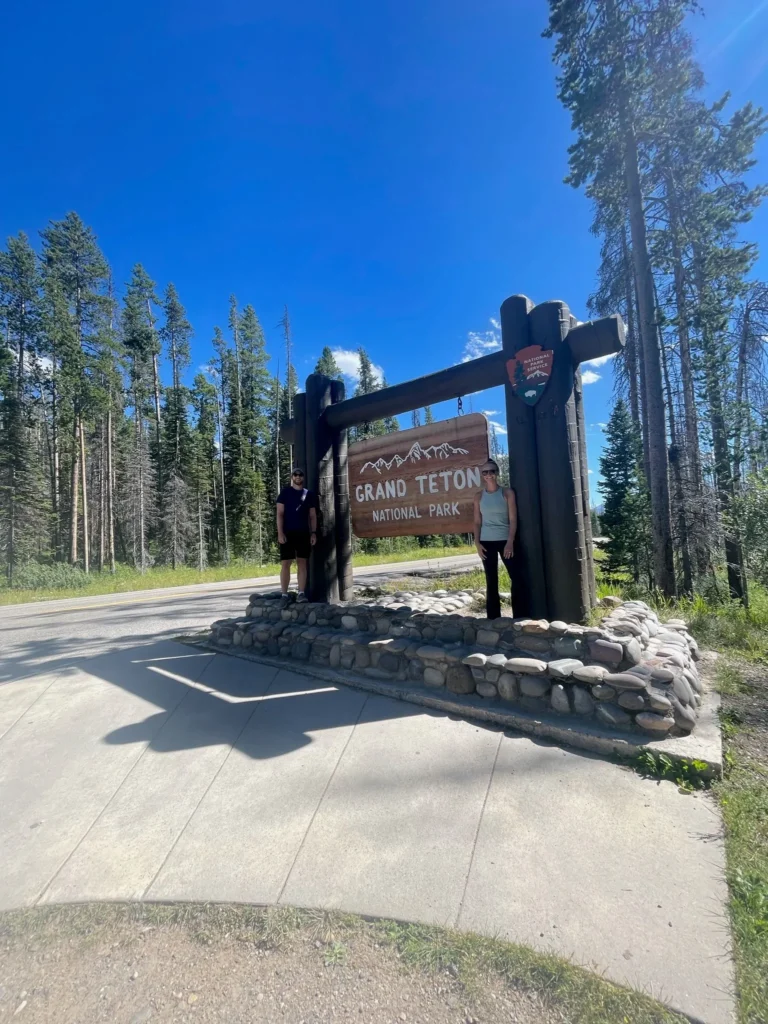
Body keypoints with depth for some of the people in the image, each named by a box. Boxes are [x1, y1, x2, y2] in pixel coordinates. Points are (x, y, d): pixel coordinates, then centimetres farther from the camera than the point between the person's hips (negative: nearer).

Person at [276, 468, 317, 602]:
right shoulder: (285, 492, 3)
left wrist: (313, 533, 1)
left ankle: (301, 593, 4)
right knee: (285, 563, -2)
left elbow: (313, 516, 11)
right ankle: (284, 594, 3)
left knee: (302, 563, 2)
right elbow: (279, 514, -2)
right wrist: (280, 533, -11)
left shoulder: (309, 494, 10)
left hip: (304, 533, 2)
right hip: (288, 533, -2)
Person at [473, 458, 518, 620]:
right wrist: (477, 542, -3)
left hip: (506, 540, -1)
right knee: (491, 582, 7)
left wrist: (510, 542, -12)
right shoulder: (479, 496, 6)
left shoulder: (507, 492, 1)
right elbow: (477, 522, 7)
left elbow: (513, 519, -3)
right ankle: (493, 618, 14)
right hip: (487, 542, 2)